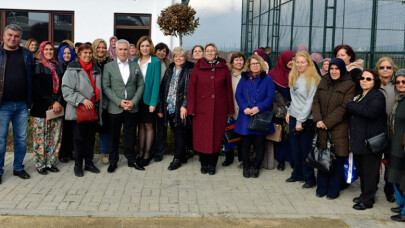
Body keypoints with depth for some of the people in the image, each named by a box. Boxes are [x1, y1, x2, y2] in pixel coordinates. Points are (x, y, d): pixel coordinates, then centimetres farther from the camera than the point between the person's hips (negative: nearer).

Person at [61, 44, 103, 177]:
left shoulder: (96, 70, 13)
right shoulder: (72, 69, -5)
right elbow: (66, 90, -12)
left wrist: (100, 106, 14)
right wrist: (82, 100, -20)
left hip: (93, 110, 5)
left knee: (91, 137, 11)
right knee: (79, 138, 1)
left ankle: (89, 163, 23)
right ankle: (78, 165, 14)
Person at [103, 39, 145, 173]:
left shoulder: (135, 66, 9)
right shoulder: (108, 66, 2)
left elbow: (141, 85, 6)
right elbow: (106, 87, -4)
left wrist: (134, 101, -7)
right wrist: (119, 102, -13)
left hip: (132, 108, 1)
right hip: (115, 108, -1)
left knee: (130, 135, 9)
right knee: (114, 136, 8)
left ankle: (131, 159, 23)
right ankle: (113, 161, 21)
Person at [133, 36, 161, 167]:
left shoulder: (155, 62, -7)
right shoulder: (135, 61, 6)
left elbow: (156, 83, -10)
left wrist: (153, 102, -16)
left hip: (149, 98, -4)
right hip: (137, 98, 4)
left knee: (148, 126, 5)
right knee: (140, 125, 11)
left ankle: (147, 154, 14)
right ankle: (140, 152, 20)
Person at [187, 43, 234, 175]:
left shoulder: (224, 68, 6)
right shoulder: (198, 68, 4)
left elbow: (229, 89, 7)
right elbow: (191, 89, 2)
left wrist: (230, 109, 4)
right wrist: (191, 108, -5)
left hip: (219, 109, 1)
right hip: (202, 109, 0)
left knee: (217, 137, 5)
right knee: (202, 137, 3)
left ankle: (212, 164, 19)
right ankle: (204, 164, 19)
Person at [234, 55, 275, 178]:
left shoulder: (267, 79, 4)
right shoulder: (244, 78, 9)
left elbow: (270, 97, -4)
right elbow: (238, 95, 2)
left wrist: (259, 108, -17)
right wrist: (244, 108, -14)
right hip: (246, 117, 1)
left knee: (259, 143, 4)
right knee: (245, 143, 6)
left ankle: (256, 167, 19)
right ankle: (246, 166, 20)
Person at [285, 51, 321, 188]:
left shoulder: (313, 79, -12)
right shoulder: (293, 77, 11)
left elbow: (310, 102, -16)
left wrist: (301, 121, -17)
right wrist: (289, 112, 9)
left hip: (306, 120, -7)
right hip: (293, 117, 7)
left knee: (306, 149, 1)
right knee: (295, 148, 14)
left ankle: (309, 178, 13)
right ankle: (297, 174, 28)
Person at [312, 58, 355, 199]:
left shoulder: (349, 85, -6)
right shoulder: (323, 82, 10)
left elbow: (344, 108, -13)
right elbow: (316, 101, 6)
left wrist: (327, 122, -15)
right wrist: (318, 120, -9)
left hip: (339, 129, -4)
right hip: (322, 129, 4)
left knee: (337, 160, 3)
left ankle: (333, 190, 16)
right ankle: (322, 188, 22)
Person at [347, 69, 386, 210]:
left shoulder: (377, 96, -8)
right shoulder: (357, 95, 16)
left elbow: (370, 112, -26)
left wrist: (350, 106, -17)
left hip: (371, 141, -8)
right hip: (358, 139, 8)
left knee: (369, 171, 0)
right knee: (361, 170, 15)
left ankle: (367, 200, 9)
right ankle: (364, 194, 28)